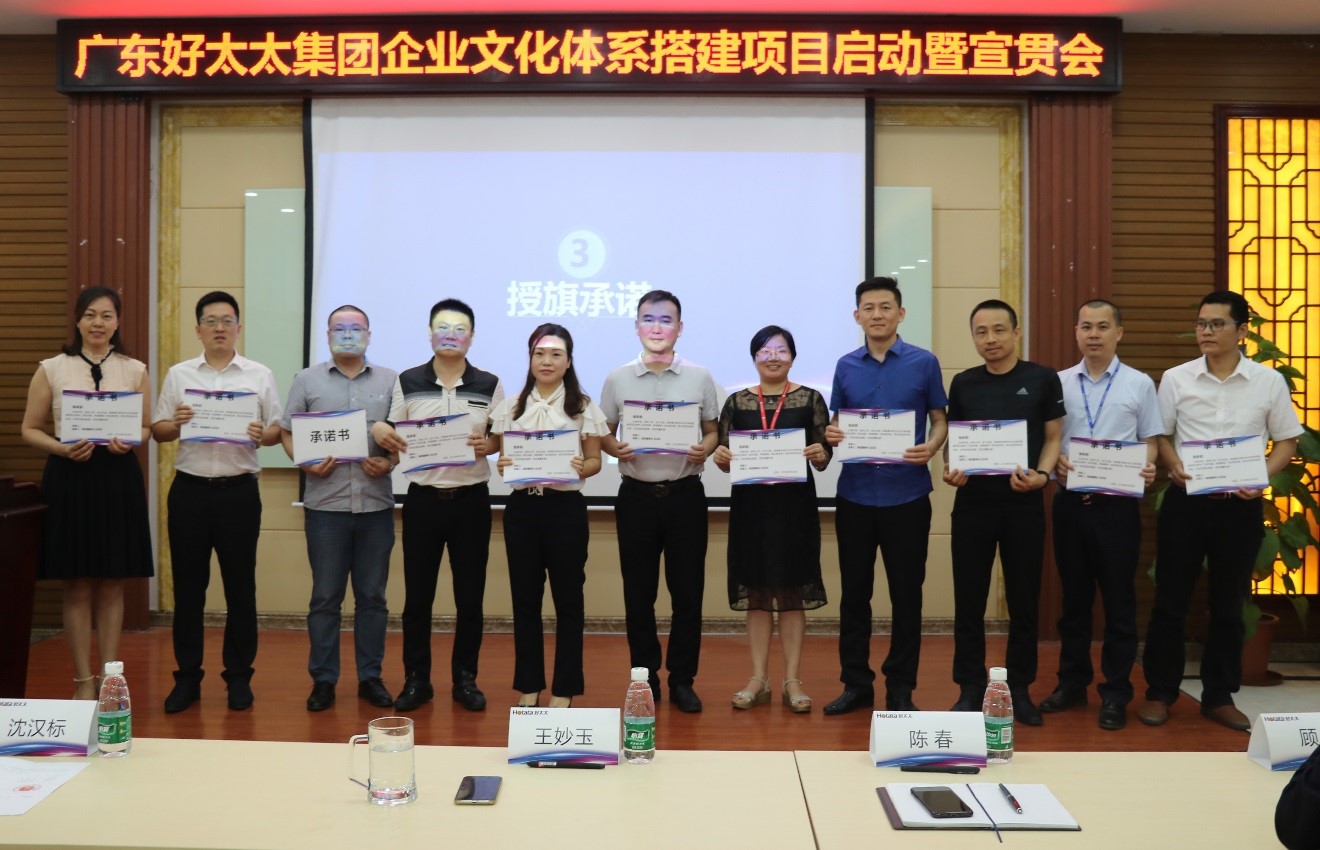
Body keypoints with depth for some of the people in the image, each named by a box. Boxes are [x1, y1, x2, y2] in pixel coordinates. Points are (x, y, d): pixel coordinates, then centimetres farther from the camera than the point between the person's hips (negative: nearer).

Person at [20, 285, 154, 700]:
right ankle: (83, 680, 15)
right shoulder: (51, 369, 2)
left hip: (119, 478, 1)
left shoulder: (135, 371, 5)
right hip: (69, 479, -1)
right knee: (77, 587, 4)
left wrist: (129, 443, -13)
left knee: (112, 585, 8)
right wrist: (63, 448, -14)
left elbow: (147, 428, 9)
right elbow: (30, 430, 5)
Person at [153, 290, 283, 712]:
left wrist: (262, 434, -17)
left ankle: (239, 677, 16)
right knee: (188, 586, 7)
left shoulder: (260, 375, 5)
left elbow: (278, 430, 4)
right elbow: (157, 431, 8)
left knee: (240, 586, 5)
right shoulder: (178, 374, 8)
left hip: (239, 490, -1)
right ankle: (187, 677, 18)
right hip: (189, 488, 1)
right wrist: (175, 424, -13)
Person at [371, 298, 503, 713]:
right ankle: (416, 679, 19)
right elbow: (395, 439, 8)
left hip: (471, 499, 0)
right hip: (423, 499, 0)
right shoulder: (407, 382, 4)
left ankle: (465, 679, 21)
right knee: (417, 596, 6)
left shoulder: (489, 385, 3)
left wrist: (487, 445, -16)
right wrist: (380, 431, -14)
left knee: (470, 597, 7)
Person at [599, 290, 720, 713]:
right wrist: (615, 449, -13)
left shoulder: (699, 377, 5)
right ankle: (645, 678, 20)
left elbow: (712, 430, 9)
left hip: (685, 494, 0)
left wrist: (705, 449, -13)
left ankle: (682, 680, 16)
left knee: (687, 590, 3)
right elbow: (602, 434, 9)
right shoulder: (617, 379, 5)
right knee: (638, 593, 7)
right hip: (637, 495, 0)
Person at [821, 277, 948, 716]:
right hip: (855, 494, 2)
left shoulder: (924, 362, 0)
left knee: (906, 594, 5)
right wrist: (831, 434, -10)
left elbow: (940, 421, 4)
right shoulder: (846, 366, 7)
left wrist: (930, 447, -17)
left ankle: (901, 688, 18)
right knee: (854, 592, 8)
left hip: (907, 494, -2)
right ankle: (856, 683, 20)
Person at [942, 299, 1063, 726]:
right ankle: (970, 690, 16)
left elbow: (1053, 437, 3)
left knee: (1024, 601, 8)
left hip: (1024, 504, -1)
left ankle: (1020, 689, 21)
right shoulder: (963, 383, 6)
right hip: (972, 503, 2)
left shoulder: (1042, 379, 0)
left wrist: (1041, 475, -15)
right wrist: (950, 470, -9)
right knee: (969, 602, 5)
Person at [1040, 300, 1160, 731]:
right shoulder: (1058, 383, 6)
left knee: (1118, 601, 4)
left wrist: (1148, 467, -17)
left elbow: (1150, 442, 4)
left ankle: (1116, 693, 15)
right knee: (1074, 598, 12)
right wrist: (1055, 461, -13)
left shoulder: (1140, 384, 2)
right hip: (1070, 500, 2)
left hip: (1118, 503, -2)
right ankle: (1073, 683, 24)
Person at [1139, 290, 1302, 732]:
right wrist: (1175, 467, -13)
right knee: (1170, 601, 4)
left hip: (1241, 506, 0)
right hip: (1185, 501, 0)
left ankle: (1219, 696, 22)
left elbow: (1287, 441, 6)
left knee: (1228, 605, 10)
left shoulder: (1269, 381, 0)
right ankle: (1159, 692, 16)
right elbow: (1160, 436, 6)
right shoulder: (1176, 379, 0)